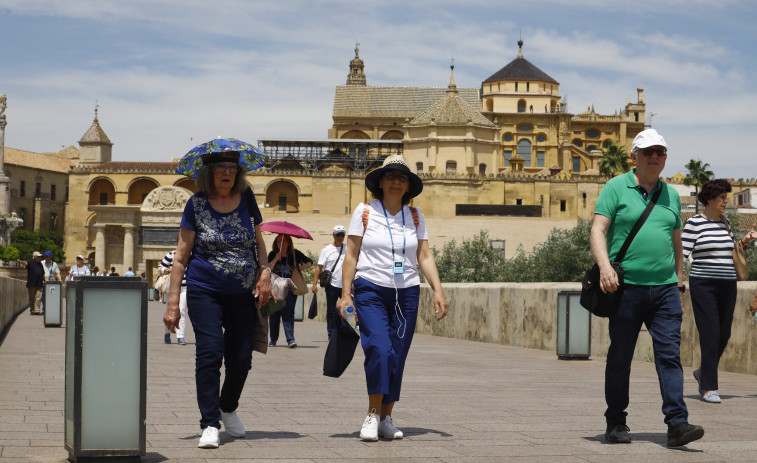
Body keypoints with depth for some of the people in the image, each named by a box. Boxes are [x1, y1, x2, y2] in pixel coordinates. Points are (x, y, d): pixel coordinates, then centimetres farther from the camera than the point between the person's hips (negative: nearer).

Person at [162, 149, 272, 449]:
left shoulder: (246, 201, 6)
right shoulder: (196, 204, -2)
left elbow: (259, 242, 19)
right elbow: (181, 255, 0)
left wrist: (265, 272, 0)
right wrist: (173, 301, -3)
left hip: (243, 292, 3)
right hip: (205, 290, -3)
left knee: (241, 357, 4)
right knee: (210, 352, -14)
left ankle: (228, 408, 31)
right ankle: (210, 425, -8)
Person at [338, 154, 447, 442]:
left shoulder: (415, 216, 10)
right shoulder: (365, 212, 2)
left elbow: (425, 256, 9)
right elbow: (351, 255, 3)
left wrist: (438, 290, -2)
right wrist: (345, 293, -3)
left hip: (406, 293, 3)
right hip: (371, 291, -3)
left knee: (397, 357, 1)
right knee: (378, 349, -19)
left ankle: (386, 418, 11)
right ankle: (373, 415, -9)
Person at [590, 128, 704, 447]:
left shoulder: (671, 195, 16)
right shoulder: (616, 188, 2)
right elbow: (598, 230, -6)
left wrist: (679, 285, 19)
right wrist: (605, 265, -22)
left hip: (665, 289, 3)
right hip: (626, 288, -3)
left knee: (670, 354, -6)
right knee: (620, 357, 4)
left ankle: (677, 424, -11)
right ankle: (616, 423, 15)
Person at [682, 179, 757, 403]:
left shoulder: (725, 222, 13)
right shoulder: (694, 223, -6)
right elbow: (682, 254, -9)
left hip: (727, 286, 6)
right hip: (703, 286, -6)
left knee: (724, 334, 6)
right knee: (710, 335, -10)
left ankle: (703, 372, 29)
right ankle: (709, 388, -4)